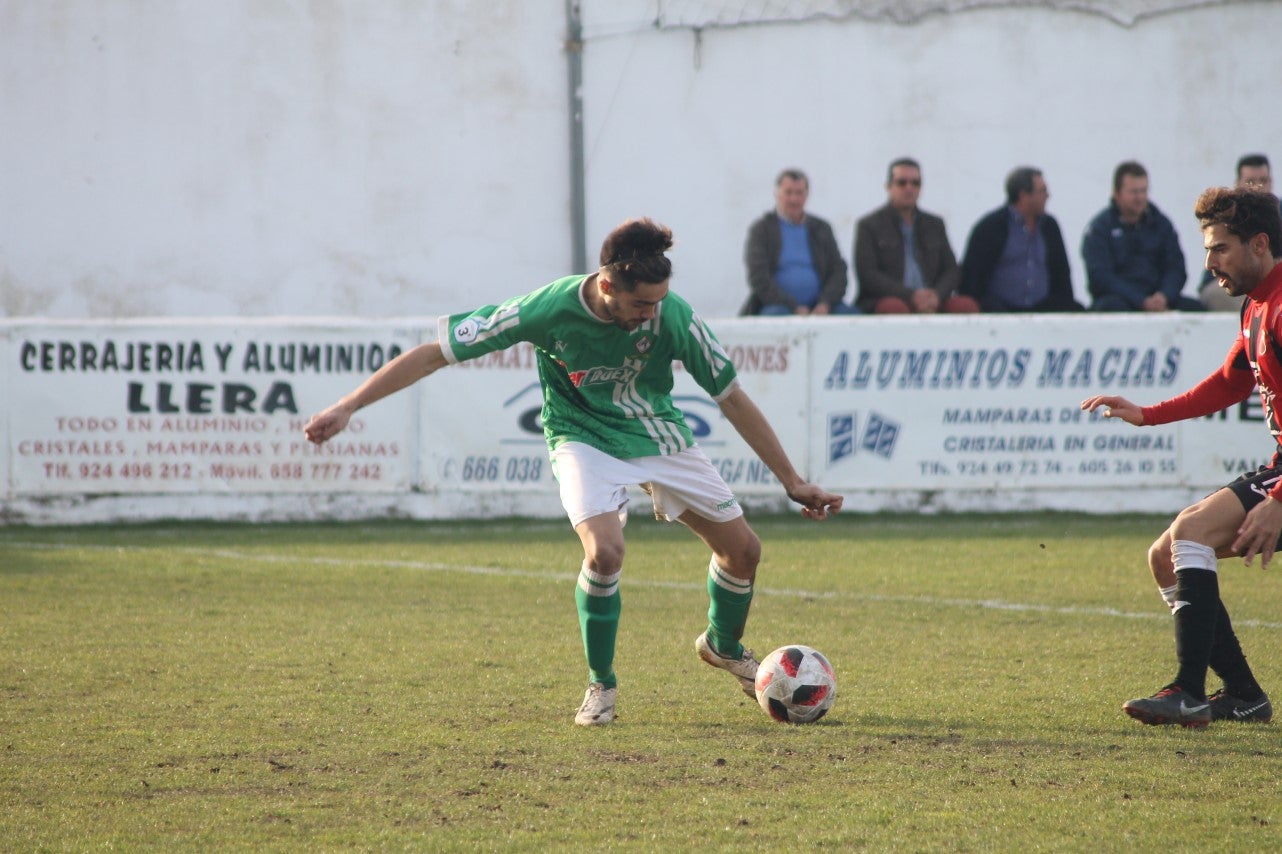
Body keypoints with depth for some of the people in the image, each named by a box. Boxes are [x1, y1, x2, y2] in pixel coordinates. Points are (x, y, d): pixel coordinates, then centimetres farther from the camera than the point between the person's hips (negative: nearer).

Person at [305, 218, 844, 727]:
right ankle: (601, 684, -5)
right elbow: (434, 353, -22)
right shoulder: (549, 309, -29)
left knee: (743, 549, 5)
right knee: (604, 552, -29)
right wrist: (347, 407, -25)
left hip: (658, 432, 3)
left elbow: (733, 399, -10)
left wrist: (794, 483, -6)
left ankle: (724, 646, 38)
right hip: (585, 439, -3)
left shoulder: (671, 316, -23)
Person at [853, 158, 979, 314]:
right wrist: (910, 296, -14)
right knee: (894, 308, -40)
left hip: (931, 303, 4)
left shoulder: (934, 225, 23)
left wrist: (937, 295, -8)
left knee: (968, 306, -26)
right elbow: (867, 275, -2)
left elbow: (952, 270, 16)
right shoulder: (869, 226, 10)